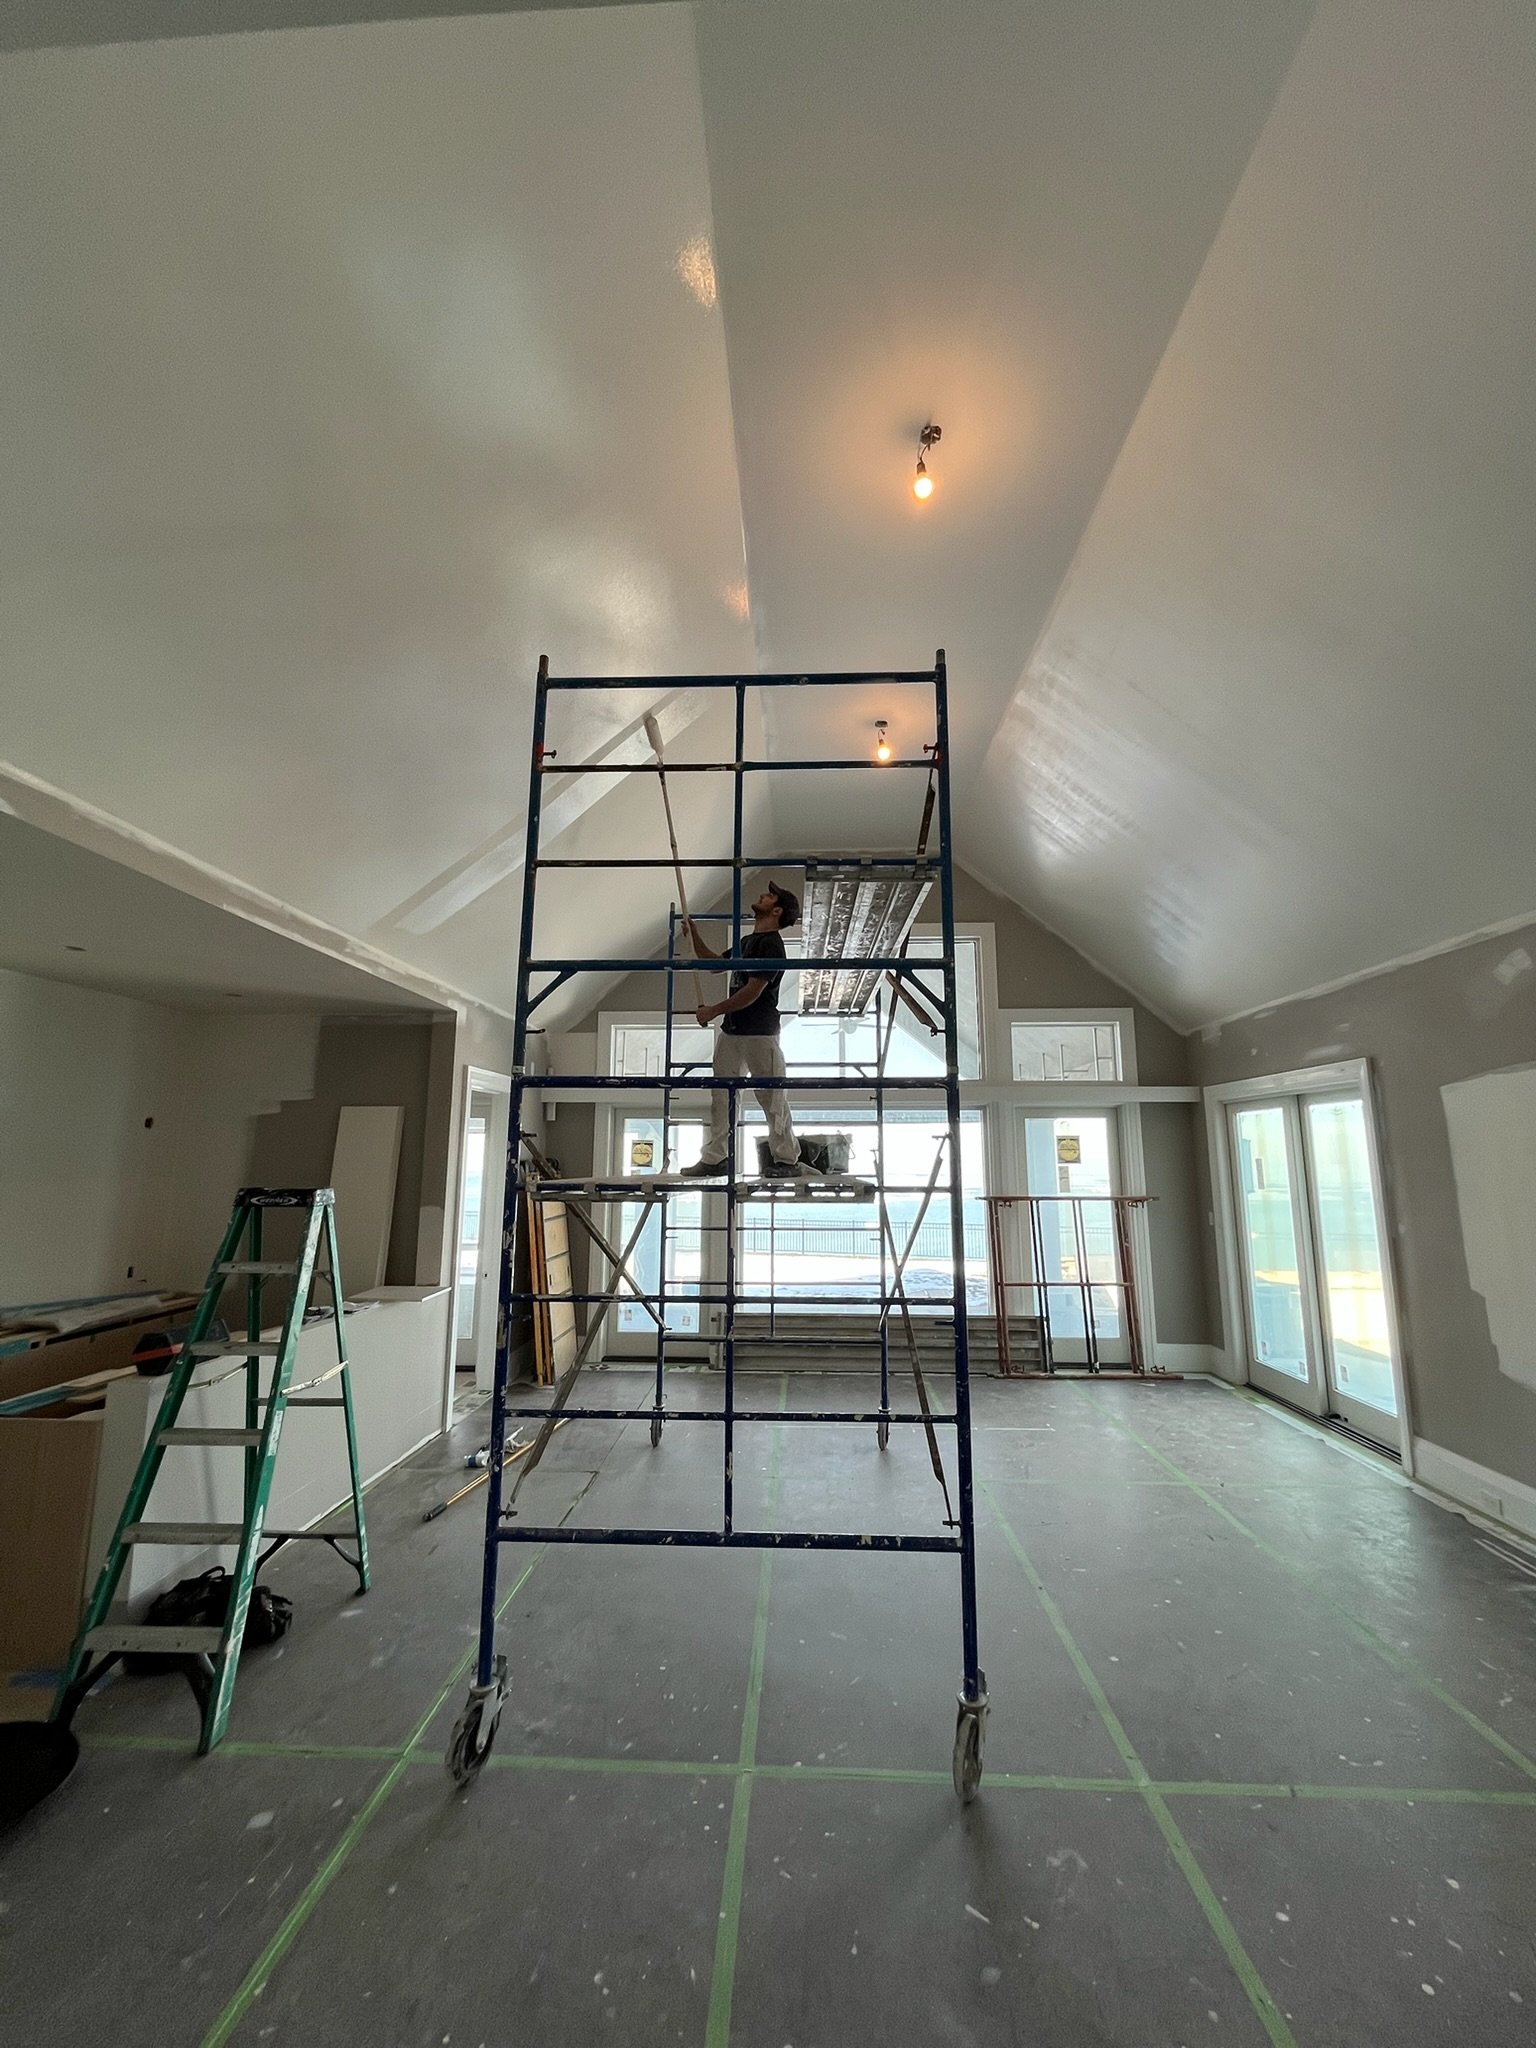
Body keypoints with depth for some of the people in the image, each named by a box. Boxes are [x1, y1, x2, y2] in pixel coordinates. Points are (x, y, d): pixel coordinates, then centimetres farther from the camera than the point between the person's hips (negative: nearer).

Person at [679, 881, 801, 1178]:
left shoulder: (772, 945, -12)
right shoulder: (747, 942, 17)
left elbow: (753, 992, -18)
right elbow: (712, 961, 31)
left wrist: (713, 1011, -11)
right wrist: (693, 932, 21)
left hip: (759, 1033, -9)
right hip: (731, 1030, 9)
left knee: (772, 1098, -1)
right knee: (721, 1096, 9)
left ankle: (787, 1160, 11)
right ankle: (713, 1160, 16)